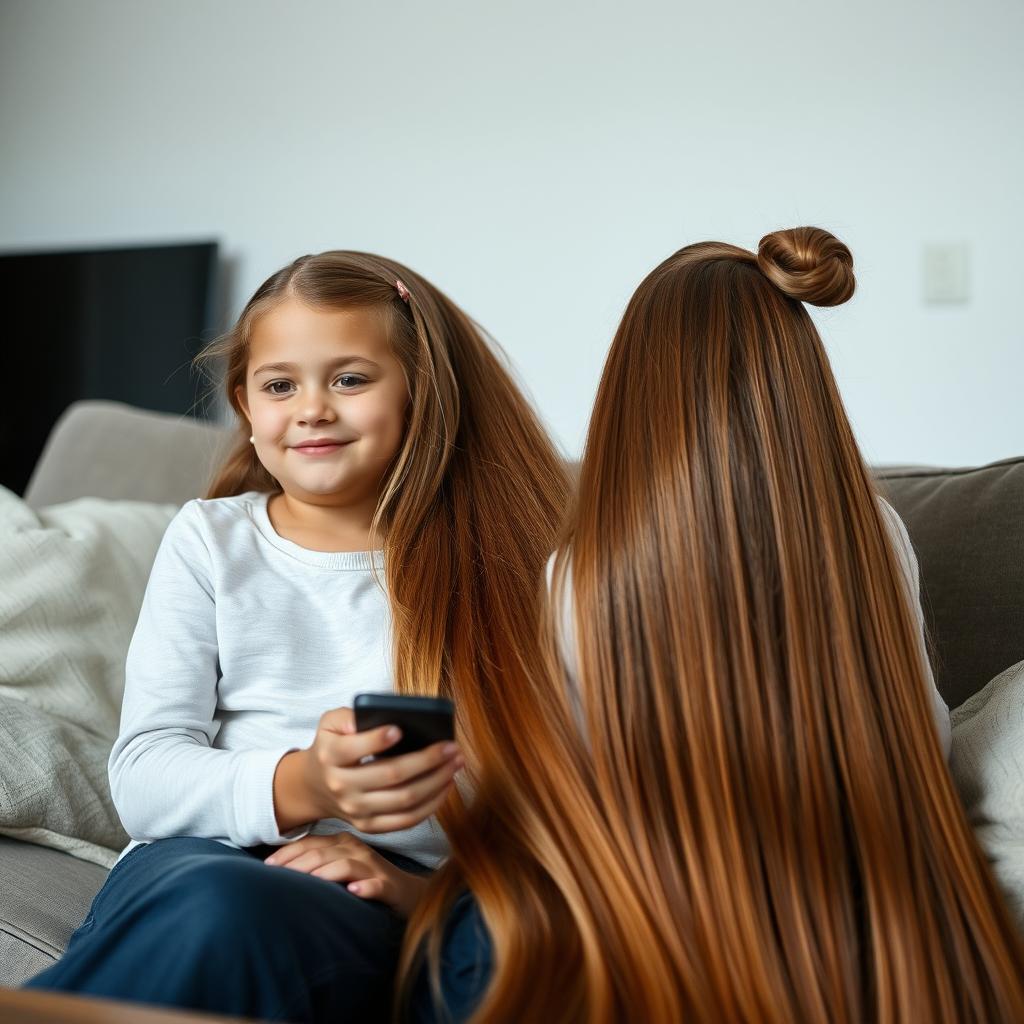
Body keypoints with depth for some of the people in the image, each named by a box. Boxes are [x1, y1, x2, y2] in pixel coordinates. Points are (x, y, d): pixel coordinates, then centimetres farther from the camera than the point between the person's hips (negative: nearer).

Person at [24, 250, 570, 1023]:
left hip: (386, 907, -1)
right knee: (209, 899, -37)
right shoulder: (210, 540, 12)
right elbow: (142, 780, 1)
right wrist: (297, 787, -19)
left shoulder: (487, 565, 9)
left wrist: (417, 886, -16)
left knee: (242, 914, -37)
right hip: (196, 860, 1)